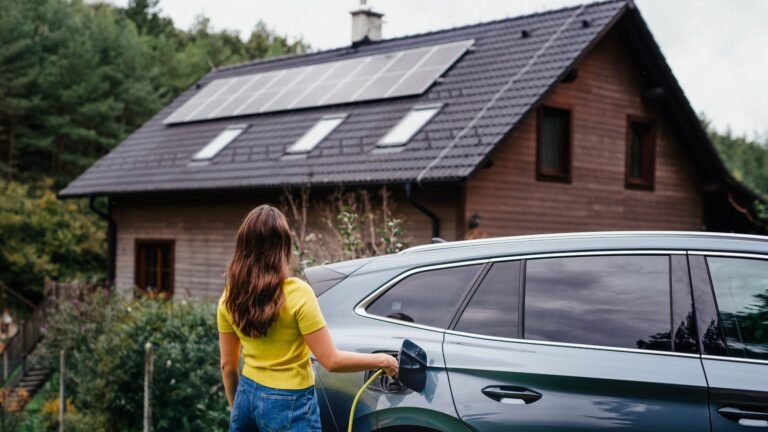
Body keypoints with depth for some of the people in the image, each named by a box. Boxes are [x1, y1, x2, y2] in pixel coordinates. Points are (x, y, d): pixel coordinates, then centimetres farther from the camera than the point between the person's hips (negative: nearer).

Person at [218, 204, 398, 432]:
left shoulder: (230, 298, -1)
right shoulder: (297, 293, -18)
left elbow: (227, 365, 7)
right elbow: (332, 360, -16)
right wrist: (380, 360, -2)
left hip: (248, 396, 6)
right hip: (289, 404, -5)